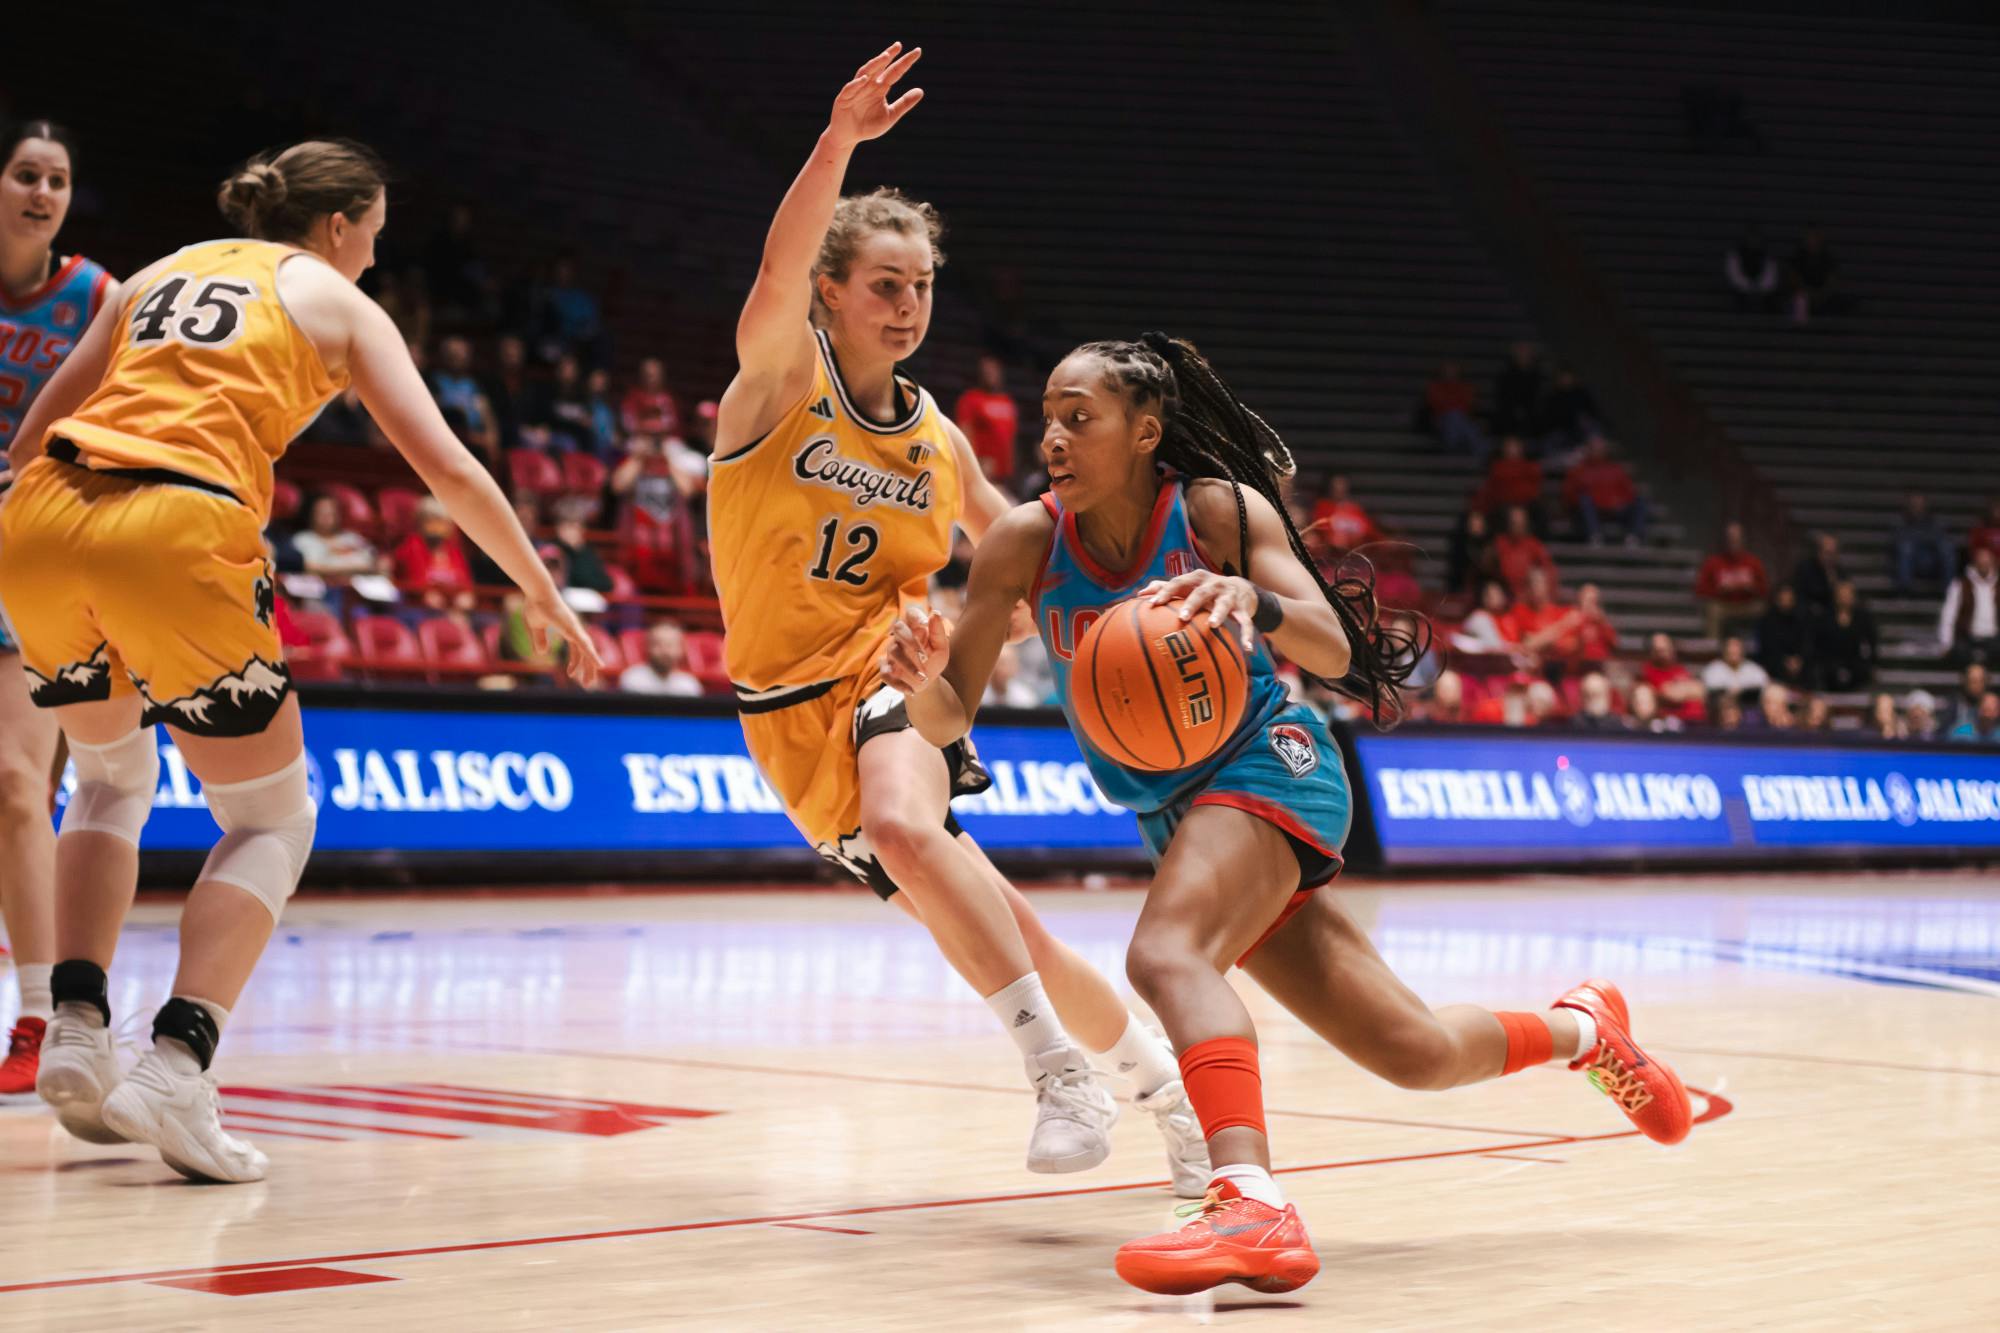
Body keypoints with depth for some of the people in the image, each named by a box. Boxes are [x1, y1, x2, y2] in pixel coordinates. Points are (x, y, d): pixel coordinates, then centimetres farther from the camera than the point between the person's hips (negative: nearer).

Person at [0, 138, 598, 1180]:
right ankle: (175, 1066, -9)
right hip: (178, 534, -5)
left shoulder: (161, 273, 29)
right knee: (271, 819, 10)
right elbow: (448, 468, 10)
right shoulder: (335, 302, 17)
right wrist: (543, 595, 19)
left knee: (112, 775, 29)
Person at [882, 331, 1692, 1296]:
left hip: (1266, 765, -5)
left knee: (1165, 954, -36)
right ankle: (1584, 1026, 38)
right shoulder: (1027, 544, -5)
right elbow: (949, 720, -7)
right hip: (1176, 815, 5)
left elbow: (1335, 651, -22)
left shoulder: (1220, 510, -13)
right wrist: (924, 681, -31)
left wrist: (1250, 600, -42)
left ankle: (1251, 1207, -53)